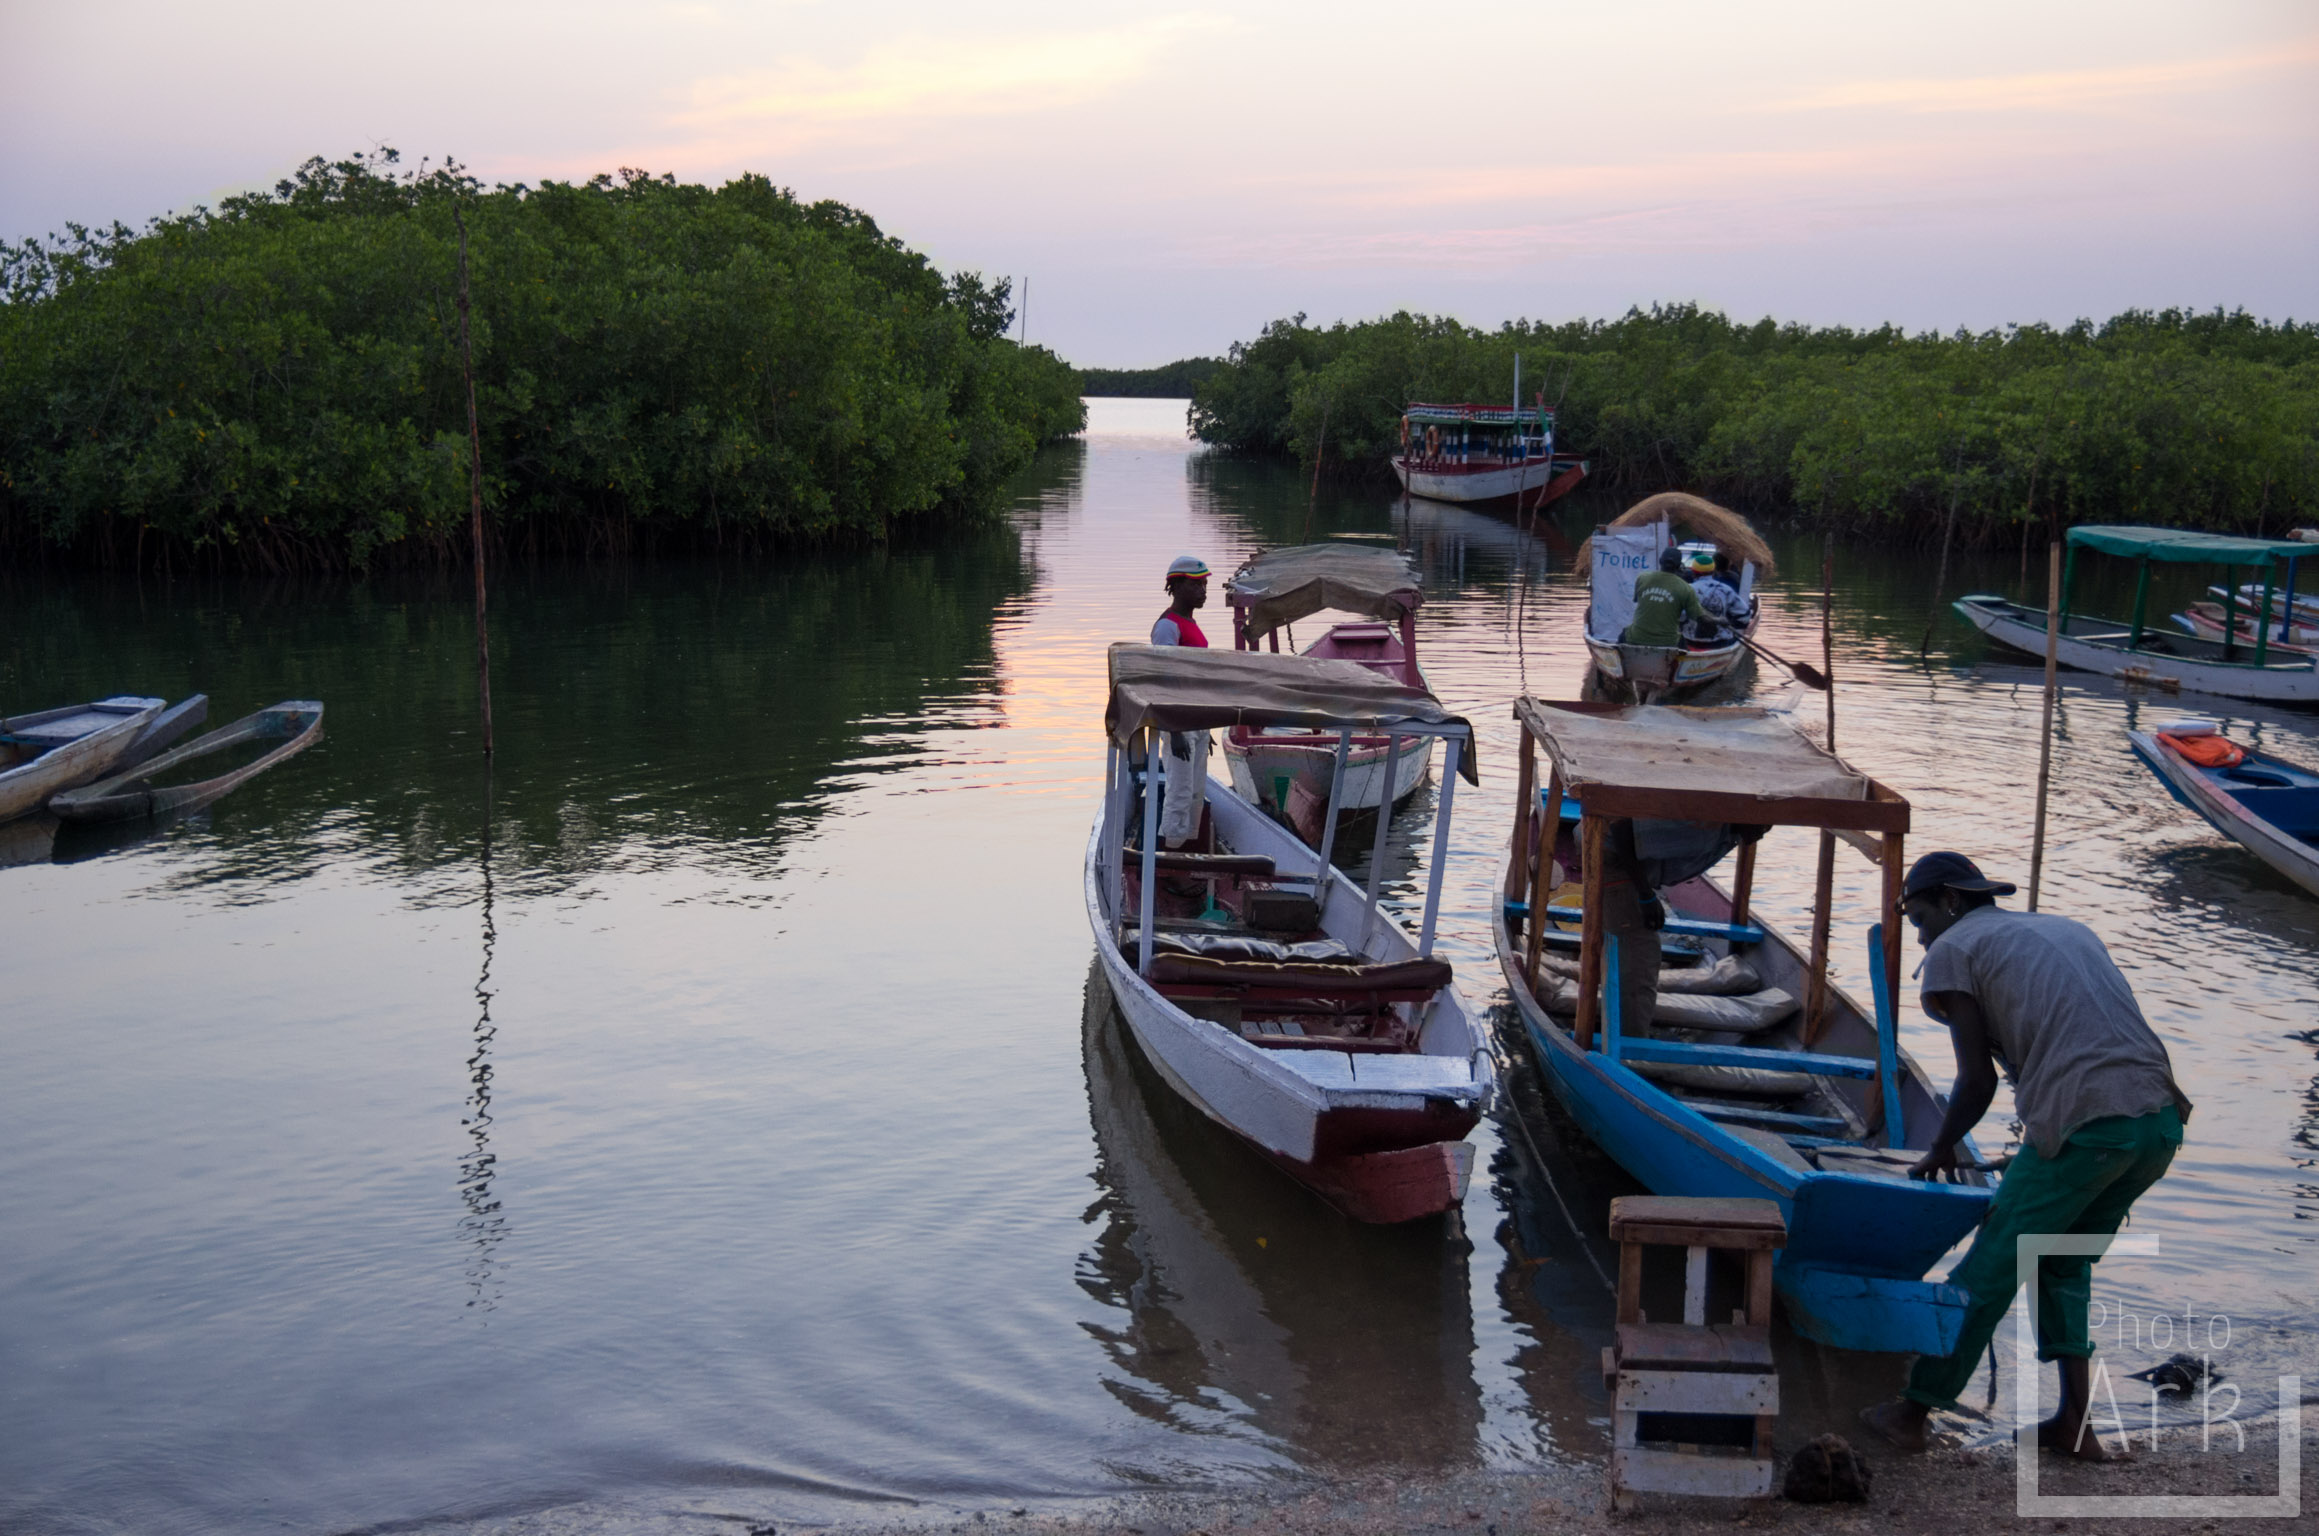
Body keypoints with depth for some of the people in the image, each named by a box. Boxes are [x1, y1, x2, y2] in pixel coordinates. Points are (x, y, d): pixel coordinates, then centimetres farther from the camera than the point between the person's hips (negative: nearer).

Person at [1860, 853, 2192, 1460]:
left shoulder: (1953, 949, 9)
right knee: (2064, 1265, 23)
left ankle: (1913, 1412, 14)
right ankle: (2075, 1422, 19)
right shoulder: (2068, 929, 29)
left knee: (1989, 1271, 5)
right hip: (2161, 1119, 7)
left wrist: (1940, 1149, 18)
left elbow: (1978, 1078, 2)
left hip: (2085, 1125, -7)